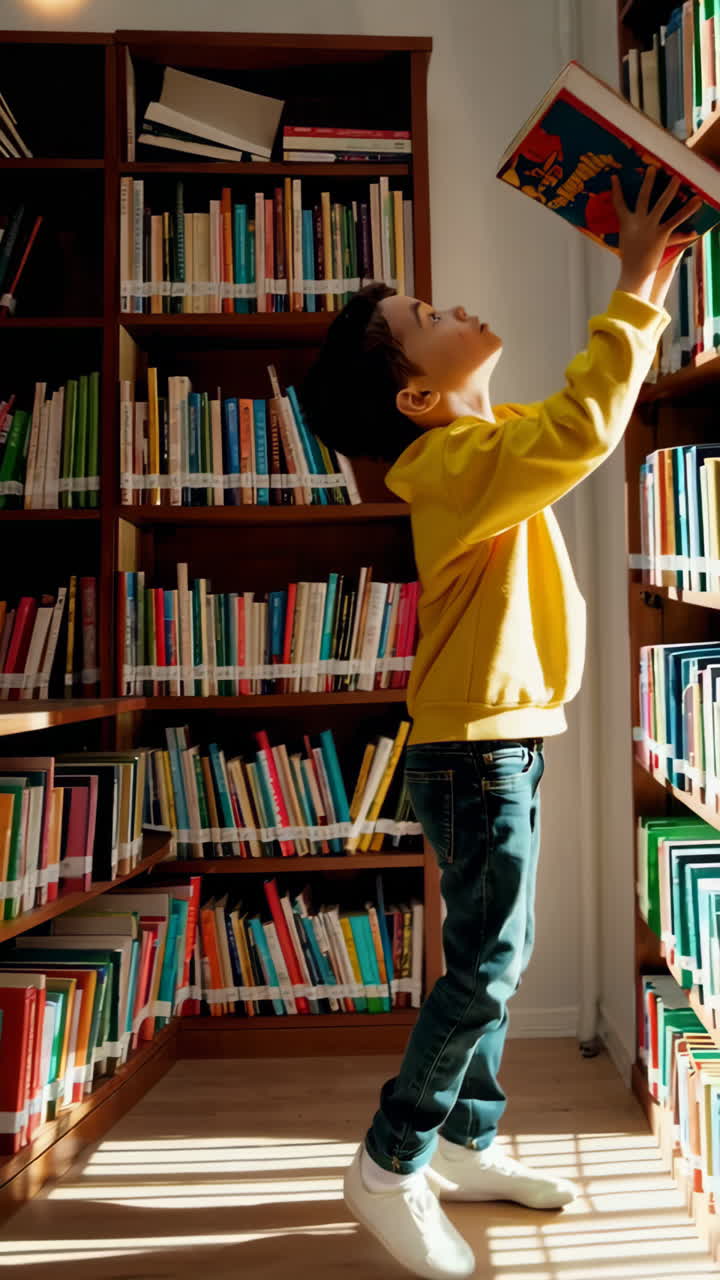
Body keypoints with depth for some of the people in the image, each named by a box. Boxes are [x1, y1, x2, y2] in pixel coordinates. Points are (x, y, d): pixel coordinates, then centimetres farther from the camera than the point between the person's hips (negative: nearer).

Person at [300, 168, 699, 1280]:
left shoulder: (470, 445, 11)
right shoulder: (464, 461, -18)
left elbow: (578, 418, 21)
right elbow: (587, 427, -33)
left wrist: (647, 296, 13)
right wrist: (635, 295, -19)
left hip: (490, 744, 9)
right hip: (478, 750, -9)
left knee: (491, 958, 16)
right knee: (487, 967, -1)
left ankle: (467, 1145, 30)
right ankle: (389, 1167, 15)